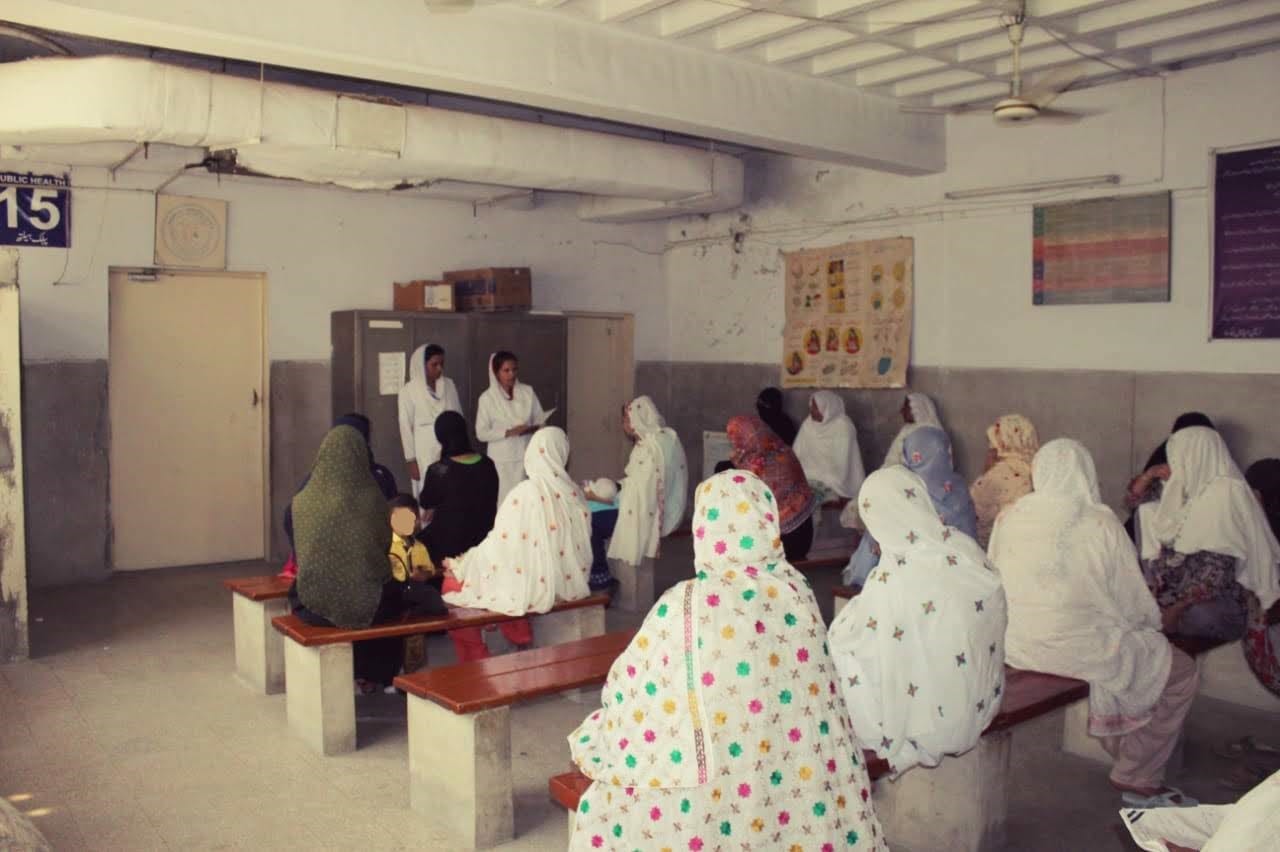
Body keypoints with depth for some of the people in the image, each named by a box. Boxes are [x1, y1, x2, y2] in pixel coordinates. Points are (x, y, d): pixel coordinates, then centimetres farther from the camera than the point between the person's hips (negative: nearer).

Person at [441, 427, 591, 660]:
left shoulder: (523, 494, -19)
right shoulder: (573, 493, -4)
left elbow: (499, 546, -14)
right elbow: (582, 544, 5)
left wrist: (459, 566, 0)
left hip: (530, 589, -7)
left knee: (454, 584, 11)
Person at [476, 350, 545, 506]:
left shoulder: (528, 392, 3)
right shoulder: (487, 398, -5)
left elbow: (540, 421, 7)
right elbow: (482, 433, -7)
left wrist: (531, 429, -15)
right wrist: (509, 432, -18)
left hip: (526, 455, 2)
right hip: (502, 460, -2)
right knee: (504, 499, -2)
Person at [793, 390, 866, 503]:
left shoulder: (843, 427, -12)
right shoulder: (808, 424, 5)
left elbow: (840, 464, -15)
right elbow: (798, 454, 5)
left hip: (833, 480, -5)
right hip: (812, 475, 5)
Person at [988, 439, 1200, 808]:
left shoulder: (1009, 517, -1)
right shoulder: (1100, 522, -15)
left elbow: (994, 585, 9)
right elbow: (1135, 602, -7)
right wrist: (1153, 623, 17)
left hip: (1015, 645, 7)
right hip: (1078, 646, -7)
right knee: (1182, 674, 14)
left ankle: (1122, 752, 44)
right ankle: (1138, 779, 21)